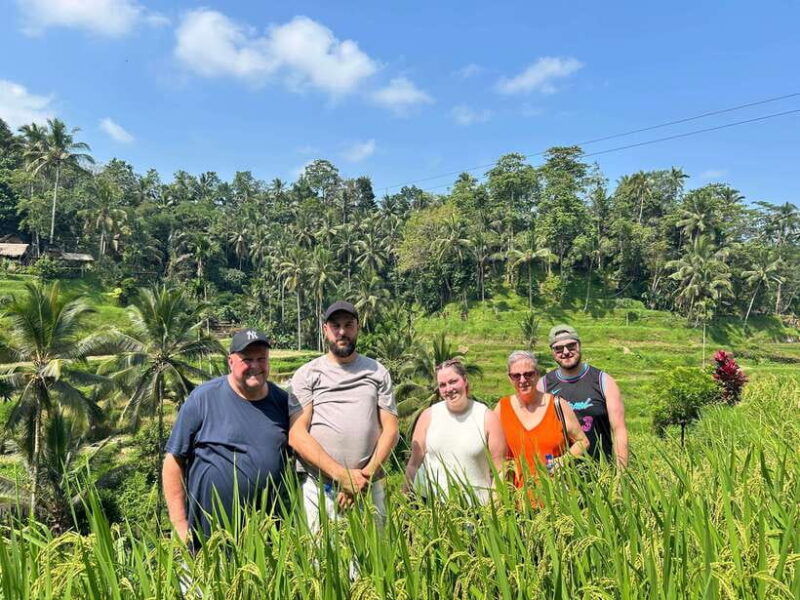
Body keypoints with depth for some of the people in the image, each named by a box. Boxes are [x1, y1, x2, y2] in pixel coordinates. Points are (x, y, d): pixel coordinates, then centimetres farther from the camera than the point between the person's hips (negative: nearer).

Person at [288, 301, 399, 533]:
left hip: (370, 485, 2)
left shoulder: (377, 372, 9)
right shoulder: (306, 374, 3)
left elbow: (390, 431, 5)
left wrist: (366, 475, -10)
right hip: (319, 485, -1)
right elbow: (297, 436, -6)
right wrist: (342, 474, -14)